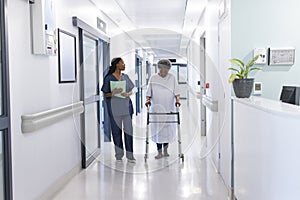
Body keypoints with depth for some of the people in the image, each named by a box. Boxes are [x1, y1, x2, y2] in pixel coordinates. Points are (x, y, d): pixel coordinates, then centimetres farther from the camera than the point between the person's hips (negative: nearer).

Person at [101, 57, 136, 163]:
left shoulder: (125, 77, 11)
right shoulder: (109, 78, -1)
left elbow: (131, 90, 14)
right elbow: (106, 94, 0)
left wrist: (128, 94, -8)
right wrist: (113, 93, -20)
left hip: (126, 106, 3)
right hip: (114, 108, -3)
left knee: (128, 130, -1)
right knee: (116, 131, 4)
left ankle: (130, 155, 6)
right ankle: (119, 155, 17)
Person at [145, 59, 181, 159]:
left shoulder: (172, 78, 4)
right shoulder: (153, 78, 2)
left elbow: (176, 91, 1)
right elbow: (149, 92, 2)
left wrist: (177, 100, -15)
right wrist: (148, 100, -14)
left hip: (169, 108, 1)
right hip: (156, 108, -1)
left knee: (168, 128, 5)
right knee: (157, 129, -3)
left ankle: (165, 150, 21)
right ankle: (159, 152, 3)